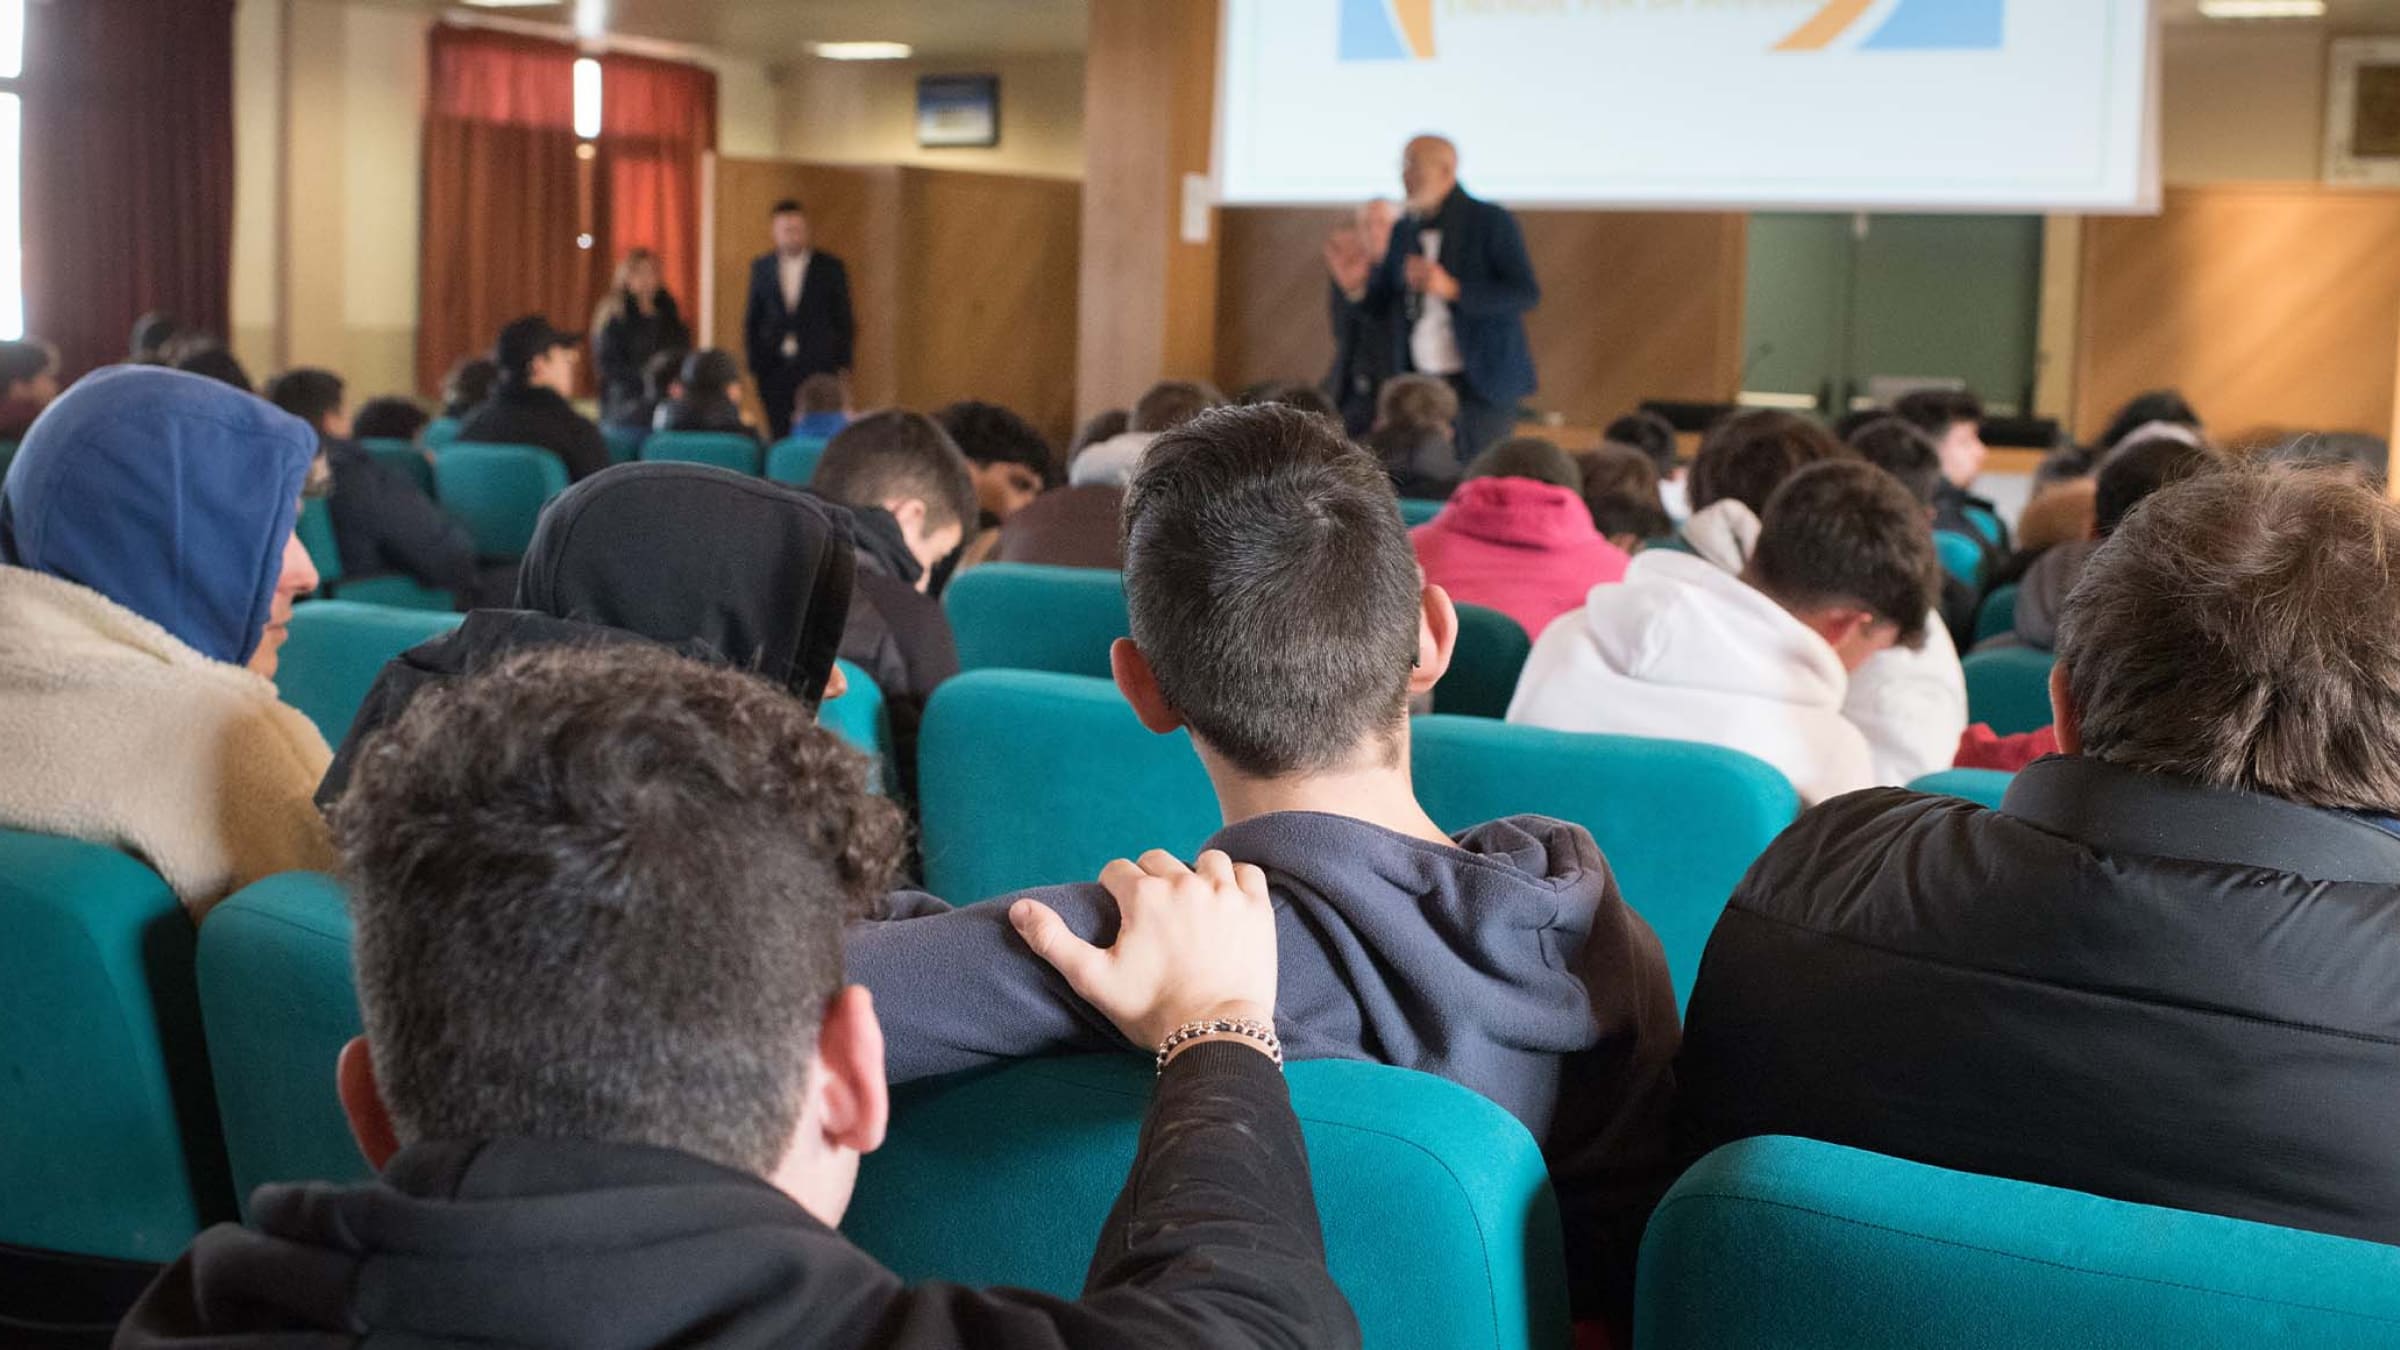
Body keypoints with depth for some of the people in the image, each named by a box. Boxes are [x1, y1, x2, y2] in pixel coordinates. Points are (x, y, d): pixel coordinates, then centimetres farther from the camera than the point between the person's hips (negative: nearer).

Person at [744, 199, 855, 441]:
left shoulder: (830, 267, 2)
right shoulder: (762, 267, 8)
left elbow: (844, 319, 3)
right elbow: (751, 319, 10)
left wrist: (843, 364, -2)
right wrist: (753, 363, 3)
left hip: (818, 366, -2)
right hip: (774, 367, 2)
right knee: (779, 433, 2)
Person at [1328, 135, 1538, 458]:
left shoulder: (1492, 222, -7)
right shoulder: (1404, 231, 9)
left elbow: (1527, 294, -13)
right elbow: (1383, 307, 15)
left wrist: (1452, 289, -24)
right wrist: (1355, 286, -8)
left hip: (1480, 383, -5)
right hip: (1420, 382, 5)